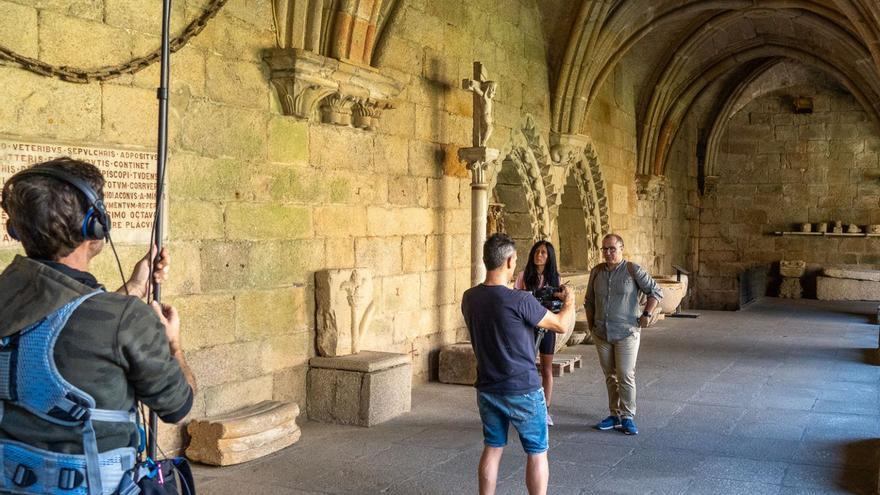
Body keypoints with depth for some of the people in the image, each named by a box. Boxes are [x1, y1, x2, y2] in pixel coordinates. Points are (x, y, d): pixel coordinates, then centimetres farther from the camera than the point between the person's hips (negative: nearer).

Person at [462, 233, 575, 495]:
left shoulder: (469, 298, -4)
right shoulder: (520, 301, -22)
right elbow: (561, 325, -9)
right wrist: (570, 302, 10)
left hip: (487, 390, 6)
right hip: (523, 391, -5)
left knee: (492, 449, 17)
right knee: (537, 453, 10)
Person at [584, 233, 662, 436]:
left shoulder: (633, 270, -8)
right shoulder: (596, 271, 7)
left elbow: (656, 292, -3)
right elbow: (589, 300, 19)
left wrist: (647, 314, -9)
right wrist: (591, 323, 14)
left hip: (626, 333, -5)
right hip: (601, 334, 5)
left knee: (626, 376, -5)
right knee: (610, 377, 11)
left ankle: (627, 417, 3)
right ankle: (615, 415, 19)